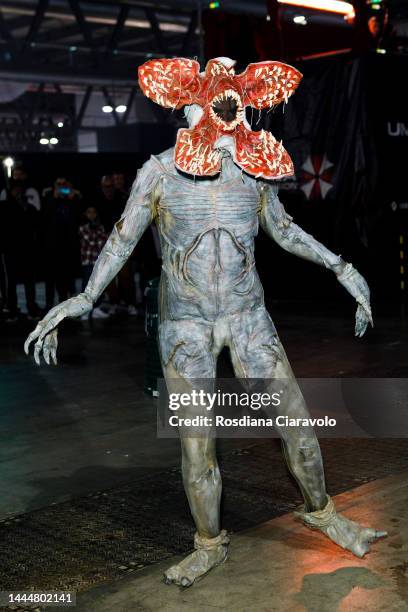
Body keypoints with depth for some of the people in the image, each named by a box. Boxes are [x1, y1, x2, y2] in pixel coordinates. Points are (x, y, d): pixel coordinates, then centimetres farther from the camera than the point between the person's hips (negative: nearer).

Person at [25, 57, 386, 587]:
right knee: (196, 444, 4)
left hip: (248, 315, 2)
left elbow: (284, 230, 14)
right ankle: (210, 545, 25)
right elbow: (122, 240, 0)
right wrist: (85, 299, -8)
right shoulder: (159, 172, -6)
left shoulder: (255, 171, 0)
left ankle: (320, 512, 30)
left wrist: (339, 268, 11)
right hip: (186, 324, -2)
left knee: (296, 420, 4)